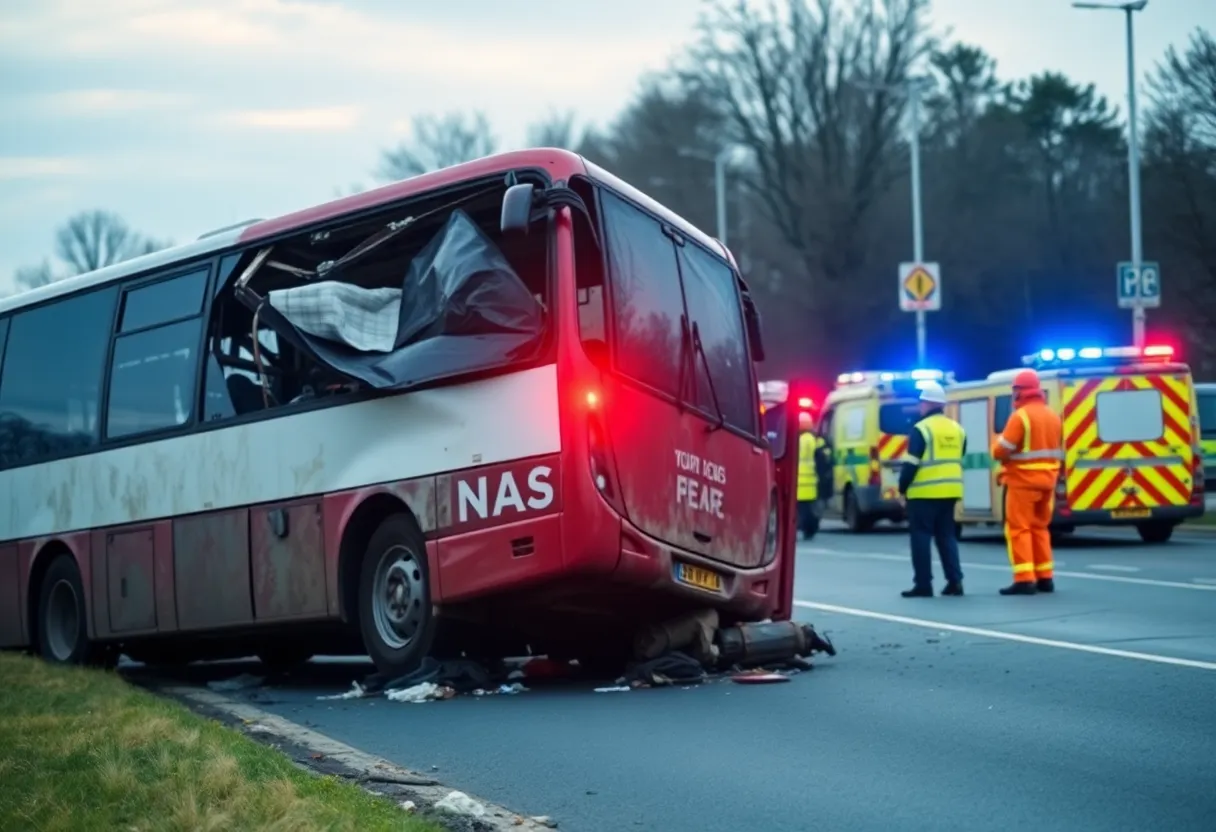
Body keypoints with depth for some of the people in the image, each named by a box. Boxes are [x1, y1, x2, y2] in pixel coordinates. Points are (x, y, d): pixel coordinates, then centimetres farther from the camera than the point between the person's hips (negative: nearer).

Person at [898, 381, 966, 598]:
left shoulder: (921, 429, -10)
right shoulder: (957, 429, 12)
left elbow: (911, 464, -12)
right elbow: (960, 461, 17)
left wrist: (902, 489, -3)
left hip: (924, 492, -7)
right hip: (950, 491, 7)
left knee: (921, 537, 0)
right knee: (947, 535, 14)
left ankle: (923, 585, -2)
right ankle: (955, 581, 8)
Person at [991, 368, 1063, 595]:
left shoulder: (1020, 416, -14)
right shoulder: (1053, 416, 11)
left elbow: (1000, 451, -15)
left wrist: (998, 442, 6)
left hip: (1023, 481, -7)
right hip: (1047, 480, 8)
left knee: (1019, 529, -5)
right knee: (1040, 528, 17)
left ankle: (1024, 580, -12)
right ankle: (1045, 578, 18)